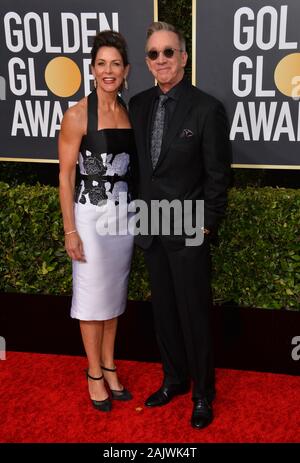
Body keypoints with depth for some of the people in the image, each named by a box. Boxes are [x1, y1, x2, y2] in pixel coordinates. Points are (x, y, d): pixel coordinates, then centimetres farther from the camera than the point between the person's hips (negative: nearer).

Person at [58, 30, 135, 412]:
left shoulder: (129, 112, 5)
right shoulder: (77, 115, -10)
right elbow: (65, 175, -10)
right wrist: (70, 231, -12)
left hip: (124, 214, 5)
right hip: (90, 215, -5)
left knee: (115, 292, 14)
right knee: (92, 294, 6)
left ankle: (109, 366, 31)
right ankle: (94, 373, 23)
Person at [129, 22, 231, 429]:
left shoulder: (207, 109, -10)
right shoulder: (139, 104, 6)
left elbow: (218, 175, -8)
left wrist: (207, 226, -9)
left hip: (188, 231, -5)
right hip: (152, 229, 5)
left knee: (195, 316, 5)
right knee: (163, 312, 16)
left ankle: (203, 394, 25)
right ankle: (175, 380, 36)